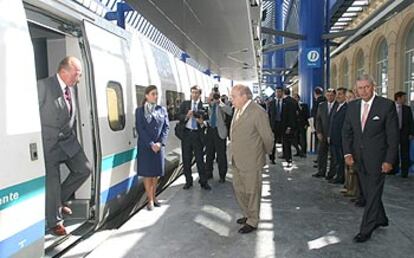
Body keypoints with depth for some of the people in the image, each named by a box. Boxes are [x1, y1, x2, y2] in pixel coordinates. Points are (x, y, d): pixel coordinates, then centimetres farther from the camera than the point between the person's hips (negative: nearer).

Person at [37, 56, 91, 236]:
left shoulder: (72, 88, 6)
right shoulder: (43, 86, -16)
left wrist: (73, 137, 13)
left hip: (68, 140, 7)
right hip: (48, 142, -6)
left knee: (85, 169, 3)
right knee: (52, 182, 1)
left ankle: (60, 200, 25)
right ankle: (55, 222, 20)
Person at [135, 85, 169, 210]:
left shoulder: (162, 110, 7)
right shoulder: (139, 111, -1)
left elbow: (166, 127, 4)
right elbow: (140, 129, -8)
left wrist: (160, 143, -10)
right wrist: (151, 144, -15)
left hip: (159, 146, 3)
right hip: (145, 146, -3)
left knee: (156, 173, 9)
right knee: (147, 173, 1)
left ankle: (153, 197, 22)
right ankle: (150, 200, 9)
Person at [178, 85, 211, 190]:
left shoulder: (203, 106, -1)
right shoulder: (185, 104, 7)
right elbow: (179, 117, -1)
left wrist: (202, 123, -21)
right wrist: (187, 116, -20)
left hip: (197, 134, -2)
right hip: (186, 133, 2)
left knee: (200, 159, 1)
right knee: (186, 159, 10)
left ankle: (203, 182, 14)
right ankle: (188, 181, 24)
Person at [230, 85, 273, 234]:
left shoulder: (258, 112, -20)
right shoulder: (238, 110, 7)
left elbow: (268, 137, -14)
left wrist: (266, 152, 2)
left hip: (251, 161, -8)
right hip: (237, 160, 8)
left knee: (251, 192, 8)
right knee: (238, 189, 20)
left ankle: (252, 222, 26)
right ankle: (248, 214, 40)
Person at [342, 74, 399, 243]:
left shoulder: (387, 105, -9)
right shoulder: (352, 106, 4)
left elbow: (393, 135, -9)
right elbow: (346, 132, 9)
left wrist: (389, 160, -12)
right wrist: (347, 153, -3)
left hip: (377, 158, -5)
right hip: (359, 158, 5)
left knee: (373, 193, 0)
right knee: (368, 192, 16)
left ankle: (366, 230, 9)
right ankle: (381, 219, 37)